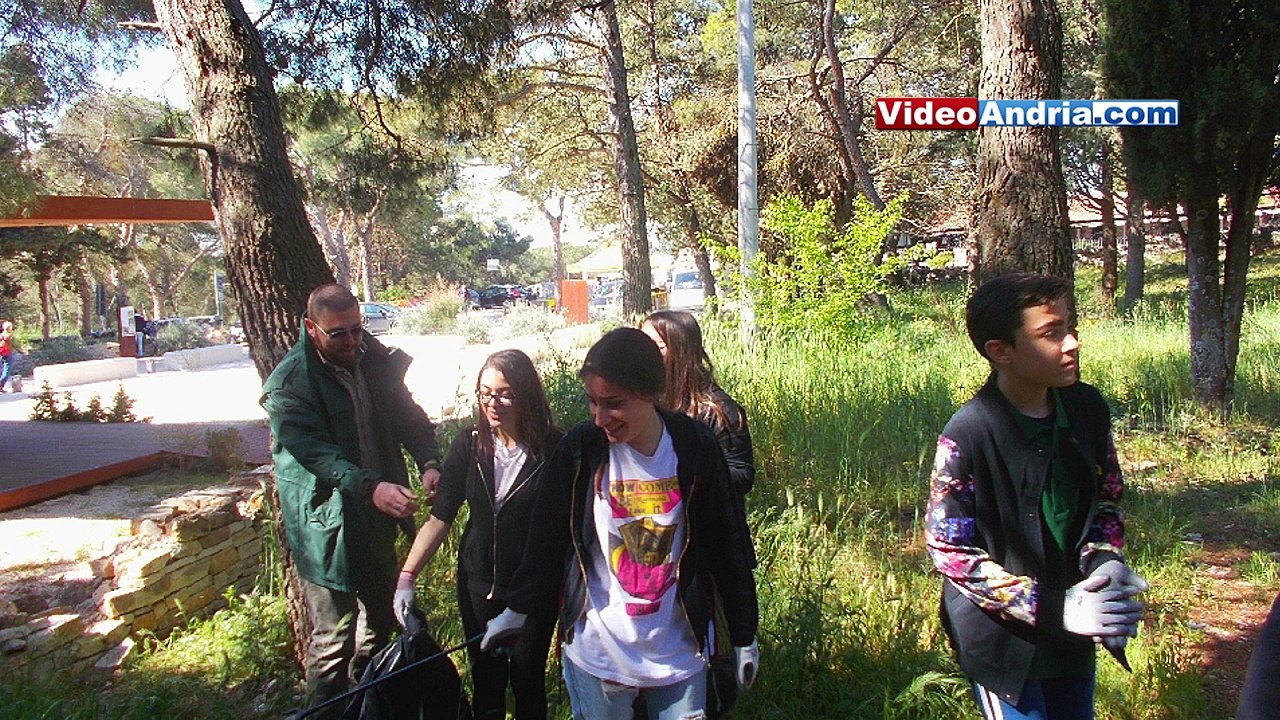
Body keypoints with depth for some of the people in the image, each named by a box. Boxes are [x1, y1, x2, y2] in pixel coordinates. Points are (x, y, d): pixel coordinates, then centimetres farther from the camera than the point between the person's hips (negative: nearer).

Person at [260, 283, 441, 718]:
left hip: (377, 519, 7)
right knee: (333, 639, -1)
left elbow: (409, 414, 4)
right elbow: (316, 452, -26)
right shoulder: (288, 383, -16)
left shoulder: (376, 361, 2)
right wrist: (371, 487, -41)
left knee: (381, 621, 21)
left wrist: (429, 462, -17)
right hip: (327, 527, -6)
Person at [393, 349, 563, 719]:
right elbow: (439, 519, -4)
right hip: (478, 586, 3)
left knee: (528, 682, 12)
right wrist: (406, 576, -10)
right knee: (485, 682, 17)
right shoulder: (469, 445, -6)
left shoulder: (553, 449, -16)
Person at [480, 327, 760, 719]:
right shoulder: (579, 448, -12)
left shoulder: (694, 448, -12)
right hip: (596, 652, 0)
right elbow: (547, 539, 1)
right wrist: (516, 610, 10)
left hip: (680, 652, 0)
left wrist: (743, 636, 3)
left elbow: (727, 546, -3)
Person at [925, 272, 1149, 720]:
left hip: (1073, 631, 6)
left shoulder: (1088, 409, -5)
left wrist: (1105, 560, -11)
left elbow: (1106, 498, 9)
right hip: (1004, 639, -6)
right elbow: (949, 552, -19)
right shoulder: (966, 437, -23)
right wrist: (1051, 607, -23)